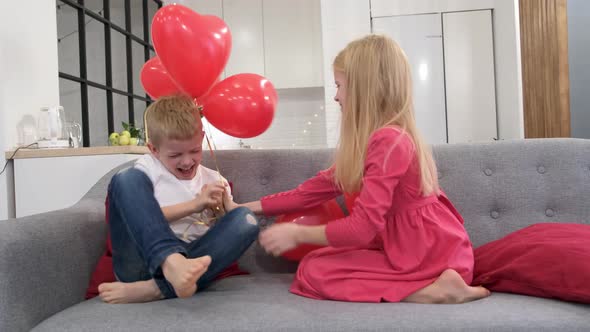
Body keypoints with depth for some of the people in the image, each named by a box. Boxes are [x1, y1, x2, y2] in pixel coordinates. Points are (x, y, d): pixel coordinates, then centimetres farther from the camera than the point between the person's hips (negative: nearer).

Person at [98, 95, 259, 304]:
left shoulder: (214, 181, 19)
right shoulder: (147, 169, 11)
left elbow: (227, 230, 15)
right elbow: (141, 218, -6)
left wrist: (222, 207, -5)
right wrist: (194, 205, -12)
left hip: (191, 259, 2)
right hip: (142, 259, -2)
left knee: (246, 218, -20)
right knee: (127, 179, -19)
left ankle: (155, 289, -32)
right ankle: (173, 264, -44)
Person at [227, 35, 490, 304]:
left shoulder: (388, 140, -23)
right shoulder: (387, 137, 9)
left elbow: (362, 227, -27)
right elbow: (318, 187, 10)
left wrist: (296, 234, -14)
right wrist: (248, 207, 12)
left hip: (428, 254, -10)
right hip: (410, 248, 10)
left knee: (313, 271, -9)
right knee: (319, 260, 14)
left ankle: (432, 291, -14)